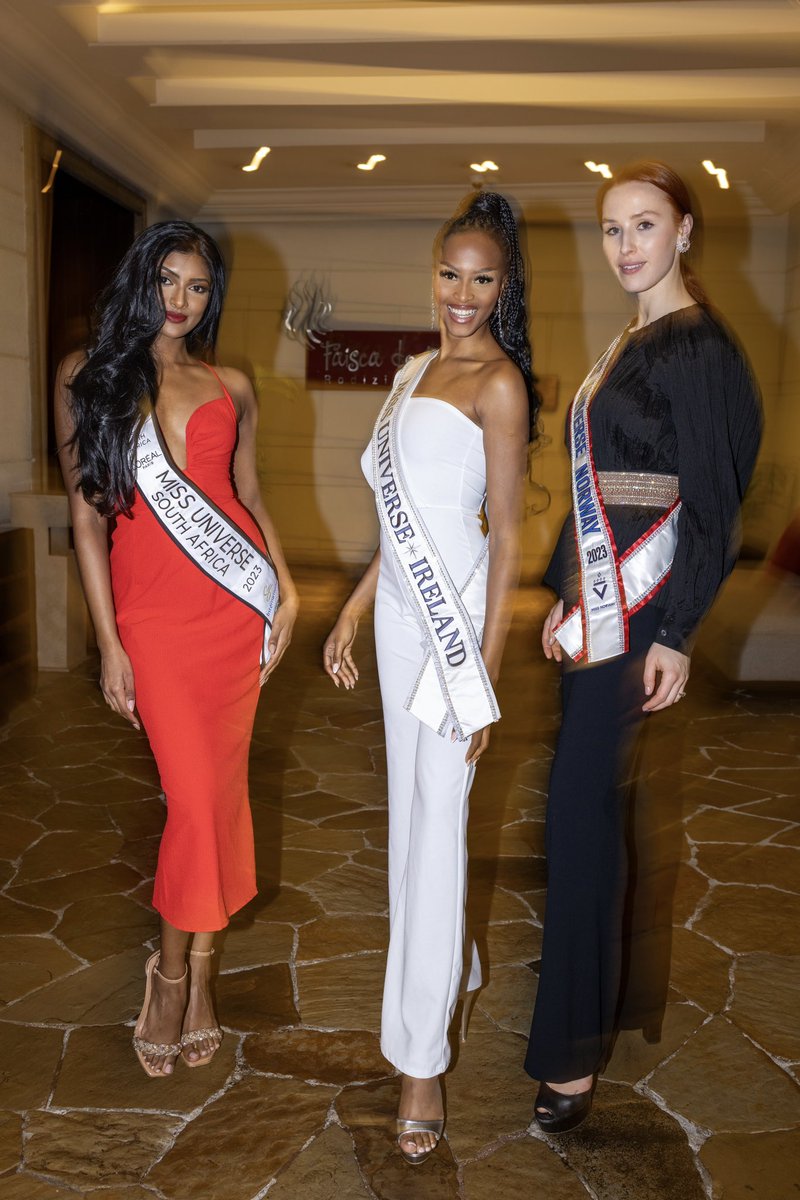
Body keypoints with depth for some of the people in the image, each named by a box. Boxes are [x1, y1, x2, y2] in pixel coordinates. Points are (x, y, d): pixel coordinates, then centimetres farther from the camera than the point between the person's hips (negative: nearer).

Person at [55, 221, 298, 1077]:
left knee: (219, 789, 5)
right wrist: (108, 642, -4)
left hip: (236, 605, 3)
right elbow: (86, 514, 0)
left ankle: (186, 971, 23)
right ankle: (181, 974, 20)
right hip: (153, 614, -2)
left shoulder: (232, 387, 11)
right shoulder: (86, 379, 4)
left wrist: (286, 585, 0)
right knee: (194, 798, -4)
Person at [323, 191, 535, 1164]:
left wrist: (484, 672, -15)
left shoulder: (499, 383, -10)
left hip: (458, 611, -8)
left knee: (436, 819, -3)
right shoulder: (415, 370, 13)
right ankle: (451, 963, 40)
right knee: (410, 801, 17)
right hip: (399, 608, 8)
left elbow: (506, 535, -12)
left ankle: (420, 1059, 10)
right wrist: (352, 611, 16)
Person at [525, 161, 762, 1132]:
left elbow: (712, 499, -15)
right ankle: (605, 999, 32)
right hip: (598, 602, 9)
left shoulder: (699, 347, -10)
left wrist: (677, 634, -18)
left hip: (640, 610, -9)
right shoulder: (629, 344, 16)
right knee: (593, 805, 14)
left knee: (583, 806, -6)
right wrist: (566, 594, 16)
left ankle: (573, 1051, 8)